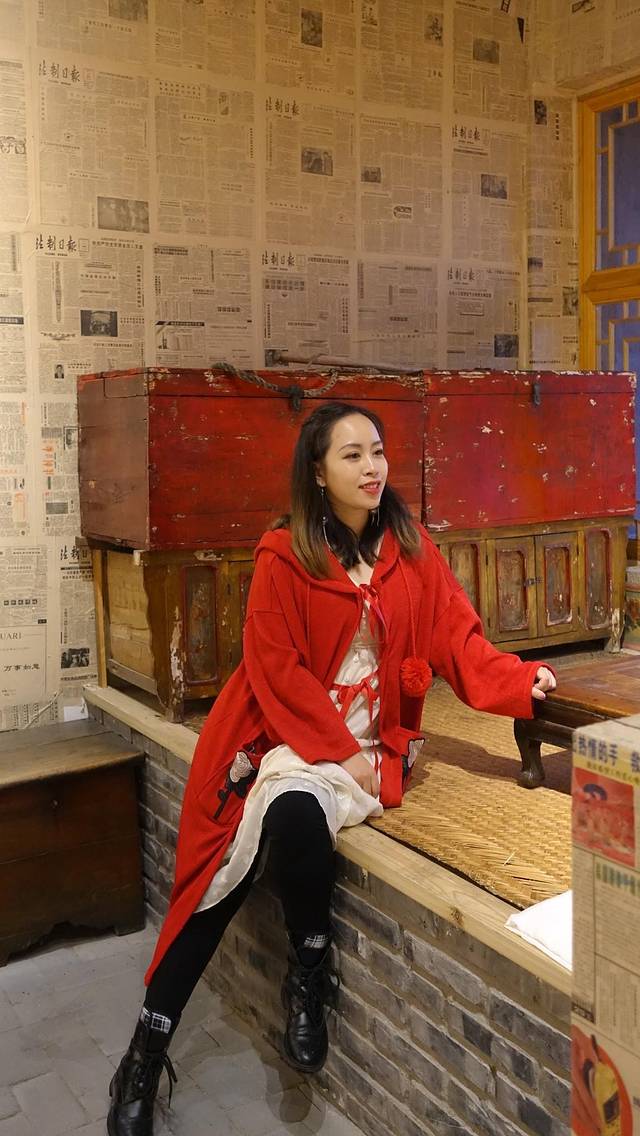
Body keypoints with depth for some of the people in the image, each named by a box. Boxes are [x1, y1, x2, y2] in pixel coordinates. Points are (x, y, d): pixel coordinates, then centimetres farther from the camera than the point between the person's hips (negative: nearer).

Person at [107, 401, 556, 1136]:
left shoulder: (410, 549, 2)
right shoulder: (283, 556, -8)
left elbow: (456, 637, -3)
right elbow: (278, 671, -9)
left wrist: (523, 682, -19)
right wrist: (337, 751, -13)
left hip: (370, 743, 1)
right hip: (289, 735, 0)